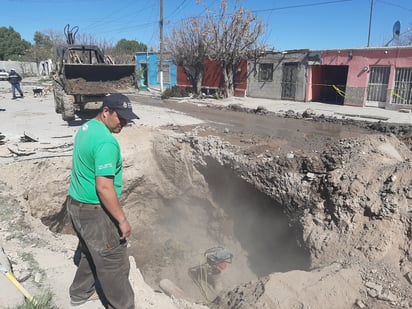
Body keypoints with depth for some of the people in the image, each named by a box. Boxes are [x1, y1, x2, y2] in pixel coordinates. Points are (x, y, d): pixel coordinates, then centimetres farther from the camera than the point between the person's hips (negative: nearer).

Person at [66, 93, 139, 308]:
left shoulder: (86, 127, 6)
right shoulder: (106, 142, -26)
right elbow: (104, 187, -28)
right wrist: (122, 220, -20)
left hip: (76, 204, 10)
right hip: (94, 211, -10)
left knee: (91, 253, 28)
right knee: (113, 263, 6)